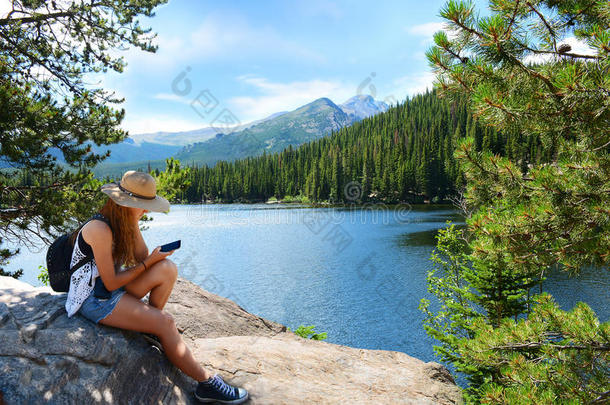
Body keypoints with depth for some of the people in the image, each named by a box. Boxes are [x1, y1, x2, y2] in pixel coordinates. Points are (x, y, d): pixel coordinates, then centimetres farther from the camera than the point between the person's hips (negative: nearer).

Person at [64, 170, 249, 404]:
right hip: (94, 300, -8)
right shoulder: (100, 229, -24)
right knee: (165, 323, -20)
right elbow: (111, 283, -22)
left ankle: (149, 326, 0)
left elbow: (141, 258, -3)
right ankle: (207, 384, -9)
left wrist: (134, 224, -12)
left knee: (167, 269, -16)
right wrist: (148, 263, -18)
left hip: (113, 291, 8)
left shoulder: (122, 221, 3)